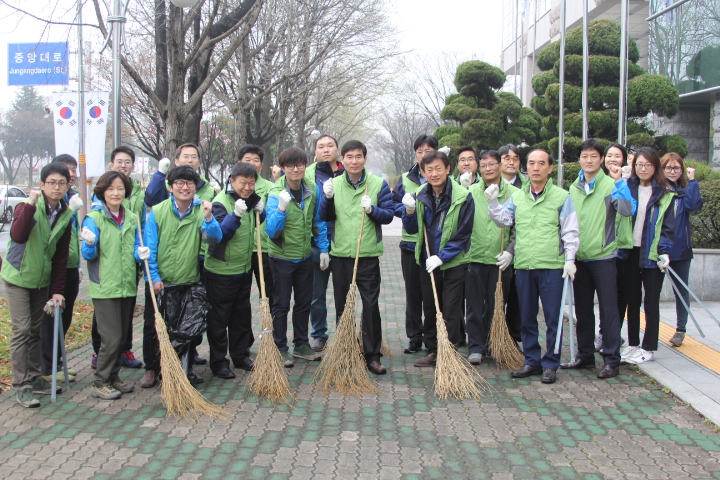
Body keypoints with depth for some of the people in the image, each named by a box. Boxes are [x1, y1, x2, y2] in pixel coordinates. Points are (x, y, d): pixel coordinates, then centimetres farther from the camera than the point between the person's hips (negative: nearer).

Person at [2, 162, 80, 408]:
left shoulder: (65, 215, 0)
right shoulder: (27, 207, -15)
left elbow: (61, 257, 3)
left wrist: (57, 290, -1)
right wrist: (31, 204, -39)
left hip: (42, 280, 5)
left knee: (36, 330, 12)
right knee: (22, 330, -7)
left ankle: (34, 378, 22)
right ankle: (21, 387, -1)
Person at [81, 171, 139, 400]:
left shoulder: (131, 218, 9)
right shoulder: (94, 218, -5)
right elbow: (89, 255, -6)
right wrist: (89, 244, -26)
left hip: (127, 285, 5)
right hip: (105, 287, -5)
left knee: (122, 336, 11)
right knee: (111, 337, -7)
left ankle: (113, 377, 24)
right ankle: (100, 383, 6)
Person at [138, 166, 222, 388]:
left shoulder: (201, 210, -4)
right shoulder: (158, 212, -8)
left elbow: (215, 239, -17)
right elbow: (149, 248, -7)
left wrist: (208, 218, -33)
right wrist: (154, 277, -12)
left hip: (189, 282, 1)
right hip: (160, 282, -1)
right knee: (153, 327, 7)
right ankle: (151, 369, 24)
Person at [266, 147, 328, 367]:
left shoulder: (312, 190, -3)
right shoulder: (276, 194, -17)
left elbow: (318, 222, 8)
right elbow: (272, 231, -24)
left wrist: (323, 249, 6)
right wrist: (281, 209, -39)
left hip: (305, 256, 5)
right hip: (282, 257, -5)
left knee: (304, 302, 14)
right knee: (281, 304, 4)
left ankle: (301, 345, 28)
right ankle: (280, 349, 14)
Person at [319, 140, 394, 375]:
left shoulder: (379, 184, 2)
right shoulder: (334, 184, 7)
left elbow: (388, 215, 0)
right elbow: (326, 217, 4)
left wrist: (372, 210, -19)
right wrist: (327, 198, -14)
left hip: (368, 254, -2)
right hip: (340, 254, 2)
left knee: (371, 305, -4)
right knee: (342, 306, 10)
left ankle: (372, 356, 5)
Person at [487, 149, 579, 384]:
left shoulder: (562, 196, 1)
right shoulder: (517, 196, 12)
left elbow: (570, 232, 0)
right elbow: (503, 219, 9)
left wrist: (569, 259, -7)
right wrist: (493, 202, -5)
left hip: (552, 267, -4)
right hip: (523, 266, 4)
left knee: (552, 318, 2)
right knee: (526, 318, 12)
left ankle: (550, 364, 12)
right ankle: (532, 361, 23)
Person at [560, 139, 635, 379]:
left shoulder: (610, 184, -4)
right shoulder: (574, 188, 11)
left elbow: (627, 210, -21)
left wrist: (619, 181, -24)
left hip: (603, 257, -5)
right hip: (579, 258, 5)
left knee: (608, 310, -1)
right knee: (582, 310, 13)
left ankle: (612, 360, 6)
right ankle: (585, 355, 24)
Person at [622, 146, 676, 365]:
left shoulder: (665, 193, -1)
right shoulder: (627, 188, 6)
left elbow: (668, 226, -3)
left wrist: (665, 251, -11)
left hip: (652, 254, -3)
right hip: (630, 252, 3)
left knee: (651, 302, 3)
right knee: (632, 300, 9)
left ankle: (648, 348, 11)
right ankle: (633, 344, 19)